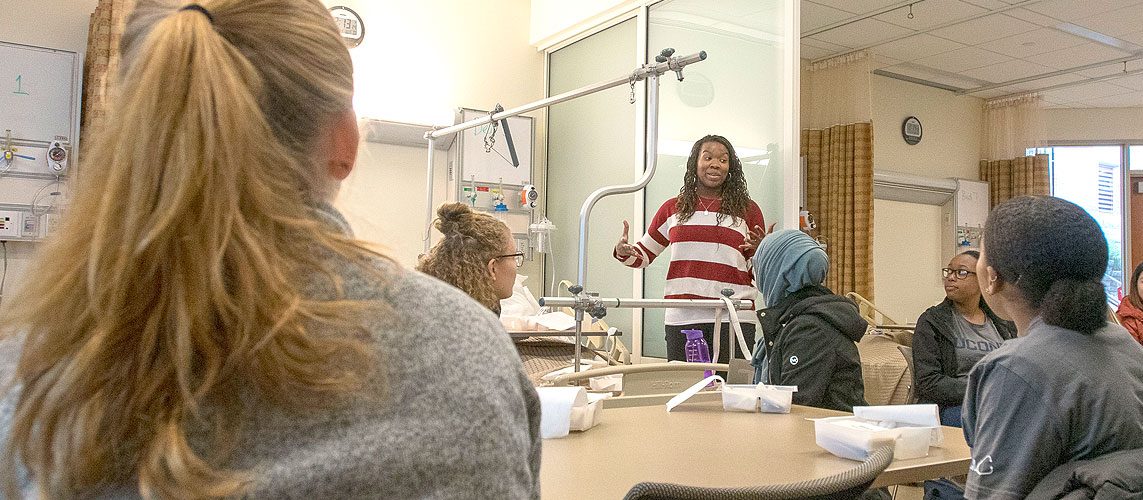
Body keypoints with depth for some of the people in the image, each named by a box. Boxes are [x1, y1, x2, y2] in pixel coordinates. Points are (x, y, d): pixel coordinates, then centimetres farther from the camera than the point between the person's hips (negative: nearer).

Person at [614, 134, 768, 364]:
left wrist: (759, 252, -7)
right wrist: (623, 252, 0)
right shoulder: (673, 208, 13)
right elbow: (643, 254, 20)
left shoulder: (747, 210, 10)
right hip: (682, 318, 1)